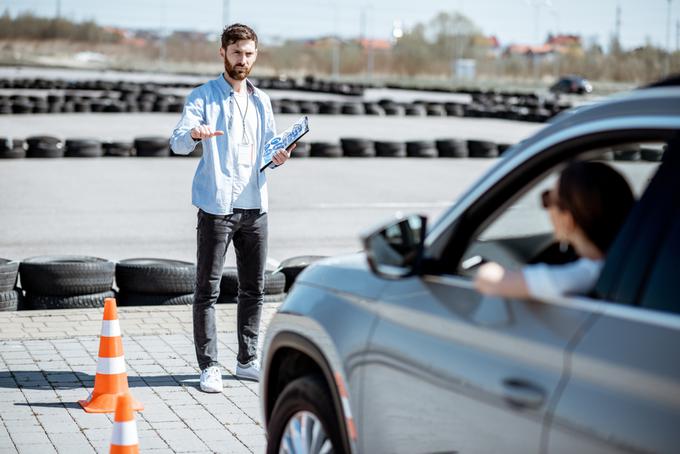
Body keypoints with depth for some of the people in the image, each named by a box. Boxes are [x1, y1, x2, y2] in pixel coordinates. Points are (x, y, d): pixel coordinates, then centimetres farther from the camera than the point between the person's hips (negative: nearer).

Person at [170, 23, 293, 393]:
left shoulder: (261, 101, 15)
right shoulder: (203, 96, -2)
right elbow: (178, 143, -14)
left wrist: (278, 157, -2)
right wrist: (193, 133, -37)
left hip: (255, 206, 6)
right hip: (216, 206, -5)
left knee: (254, 289, 11)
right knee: (208, 290, -3)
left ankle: (247, 361, 22)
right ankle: (209, 367, 2)